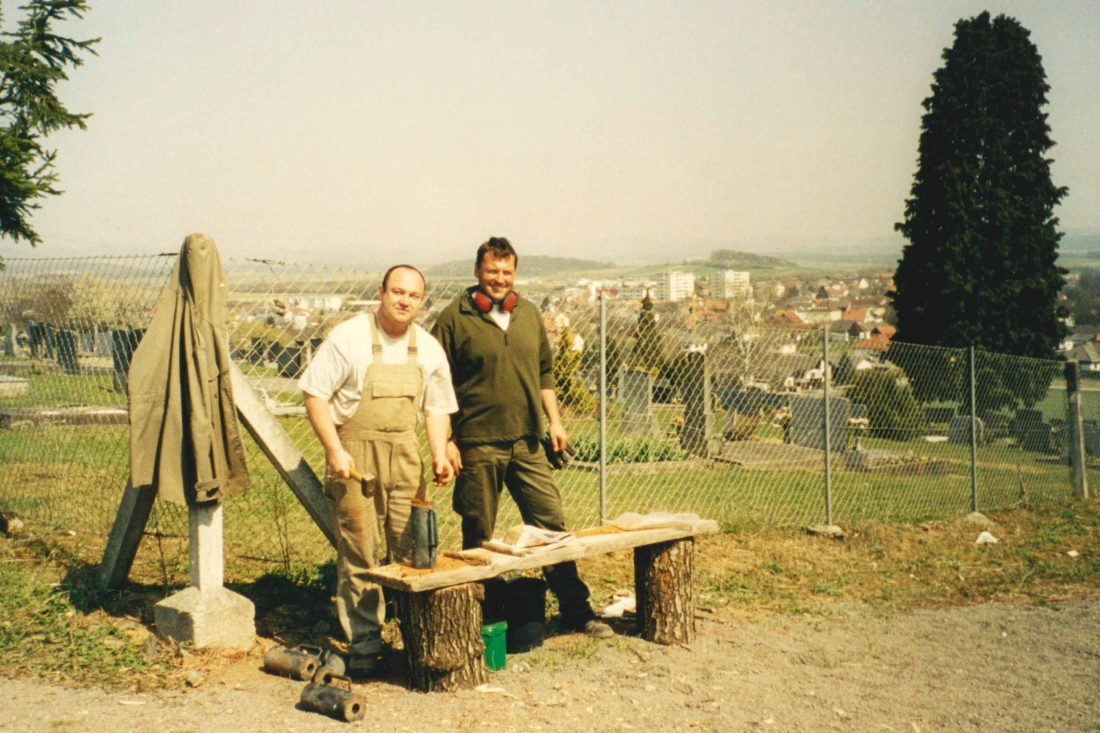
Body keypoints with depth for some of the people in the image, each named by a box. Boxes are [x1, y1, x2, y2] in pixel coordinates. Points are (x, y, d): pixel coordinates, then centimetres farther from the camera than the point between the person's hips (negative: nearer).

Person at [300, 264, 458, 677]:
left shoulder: (429, 349, 9)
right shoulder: (348, 337, -6)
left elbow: (437, 407, 15)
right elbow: (314, 393, -7)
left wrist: (439, 453, 0)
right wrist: (334, 450, -15)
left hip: (405, 457, 4)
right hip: (355, 456, -4)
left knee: (413, 551, 5)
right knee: (358, 555, -2)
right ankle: (362, 645, 7)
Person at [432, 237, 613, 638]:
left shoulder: (529, 313, 12)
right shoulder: (454, 318, -4)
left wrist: (554, 421, 10)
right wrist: (445, 441, -10)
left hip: (527, 443, 5)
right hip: (477, 446, -4)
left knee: (552, 523, 6)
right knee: (478, 537, 5)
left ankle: (576, 609, 16)